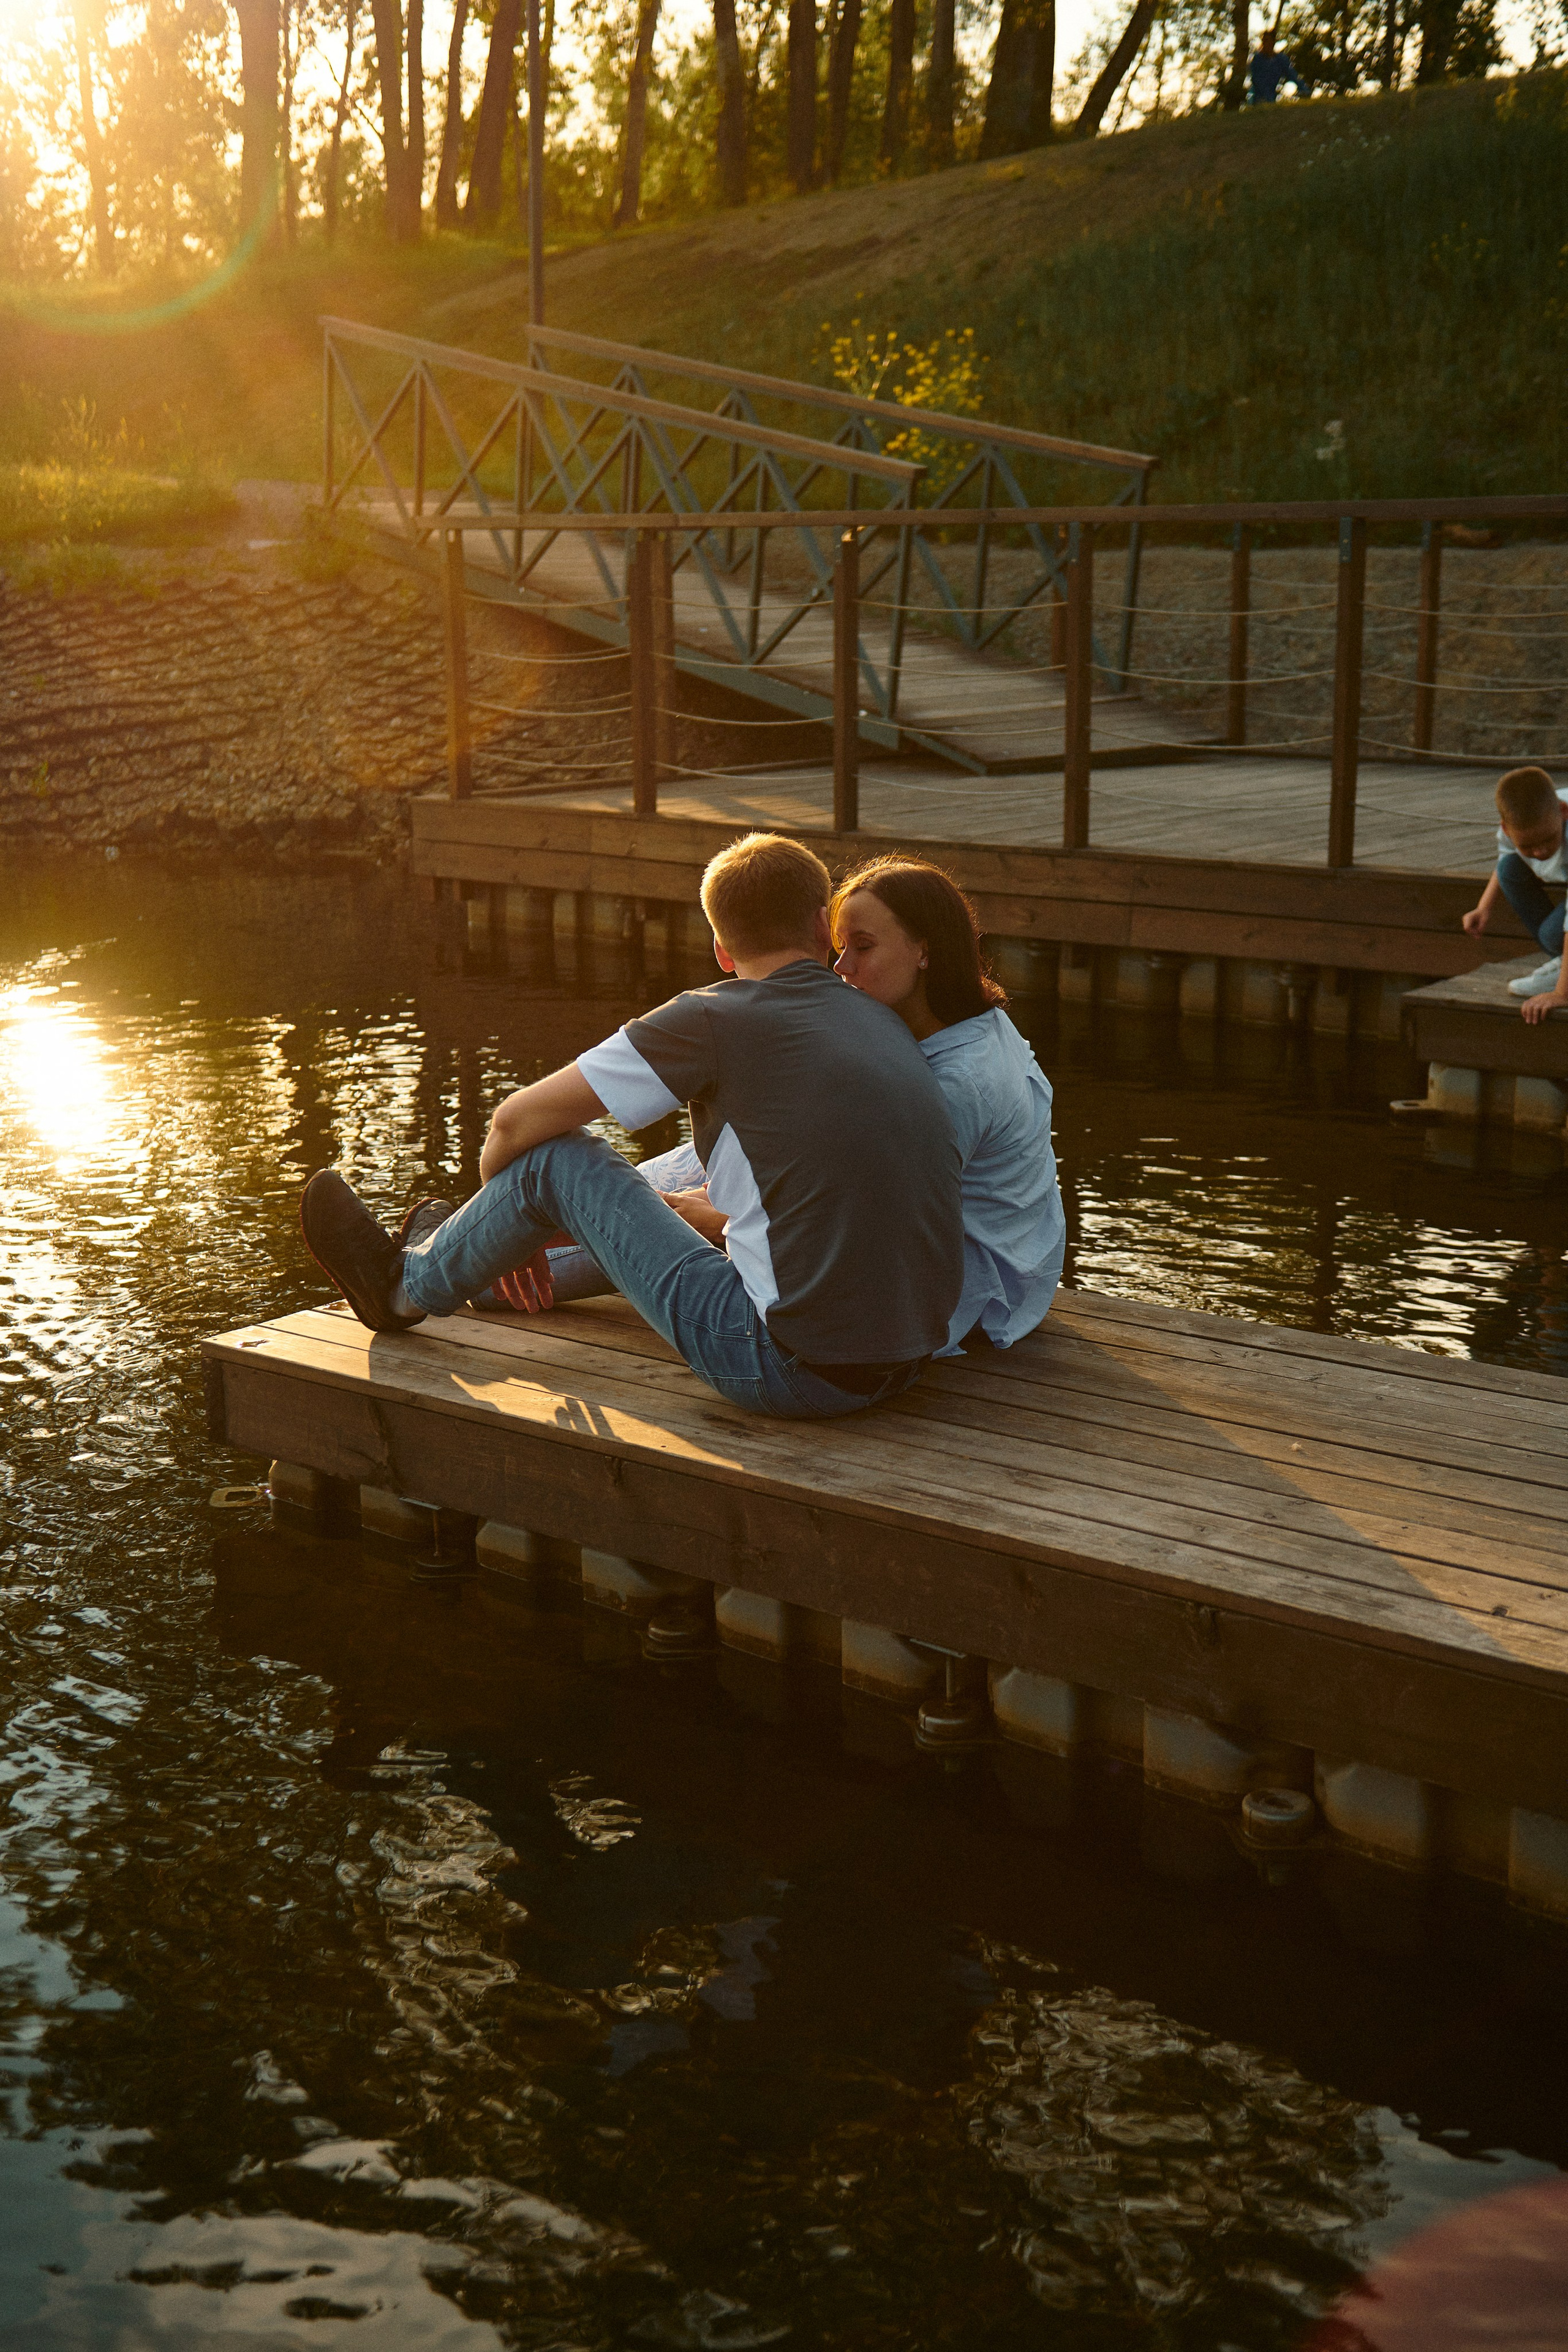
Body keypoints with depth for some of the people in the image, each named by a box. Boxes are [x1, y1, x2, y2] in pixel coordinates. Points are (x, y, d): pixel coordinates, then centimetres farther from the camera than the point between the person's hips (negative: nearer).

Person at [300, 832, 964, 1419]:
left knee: (556, 1155, 6)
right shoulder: (884, 1024, 12)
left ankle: (412, 1285, 32)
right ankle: (465, 1248, 52)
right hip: (908, 1362, 7)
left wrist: (502, 1200, 21)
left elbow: (517, 1120, -1)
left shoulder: (716, 1019, -7)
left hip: (795, 1371, -7)